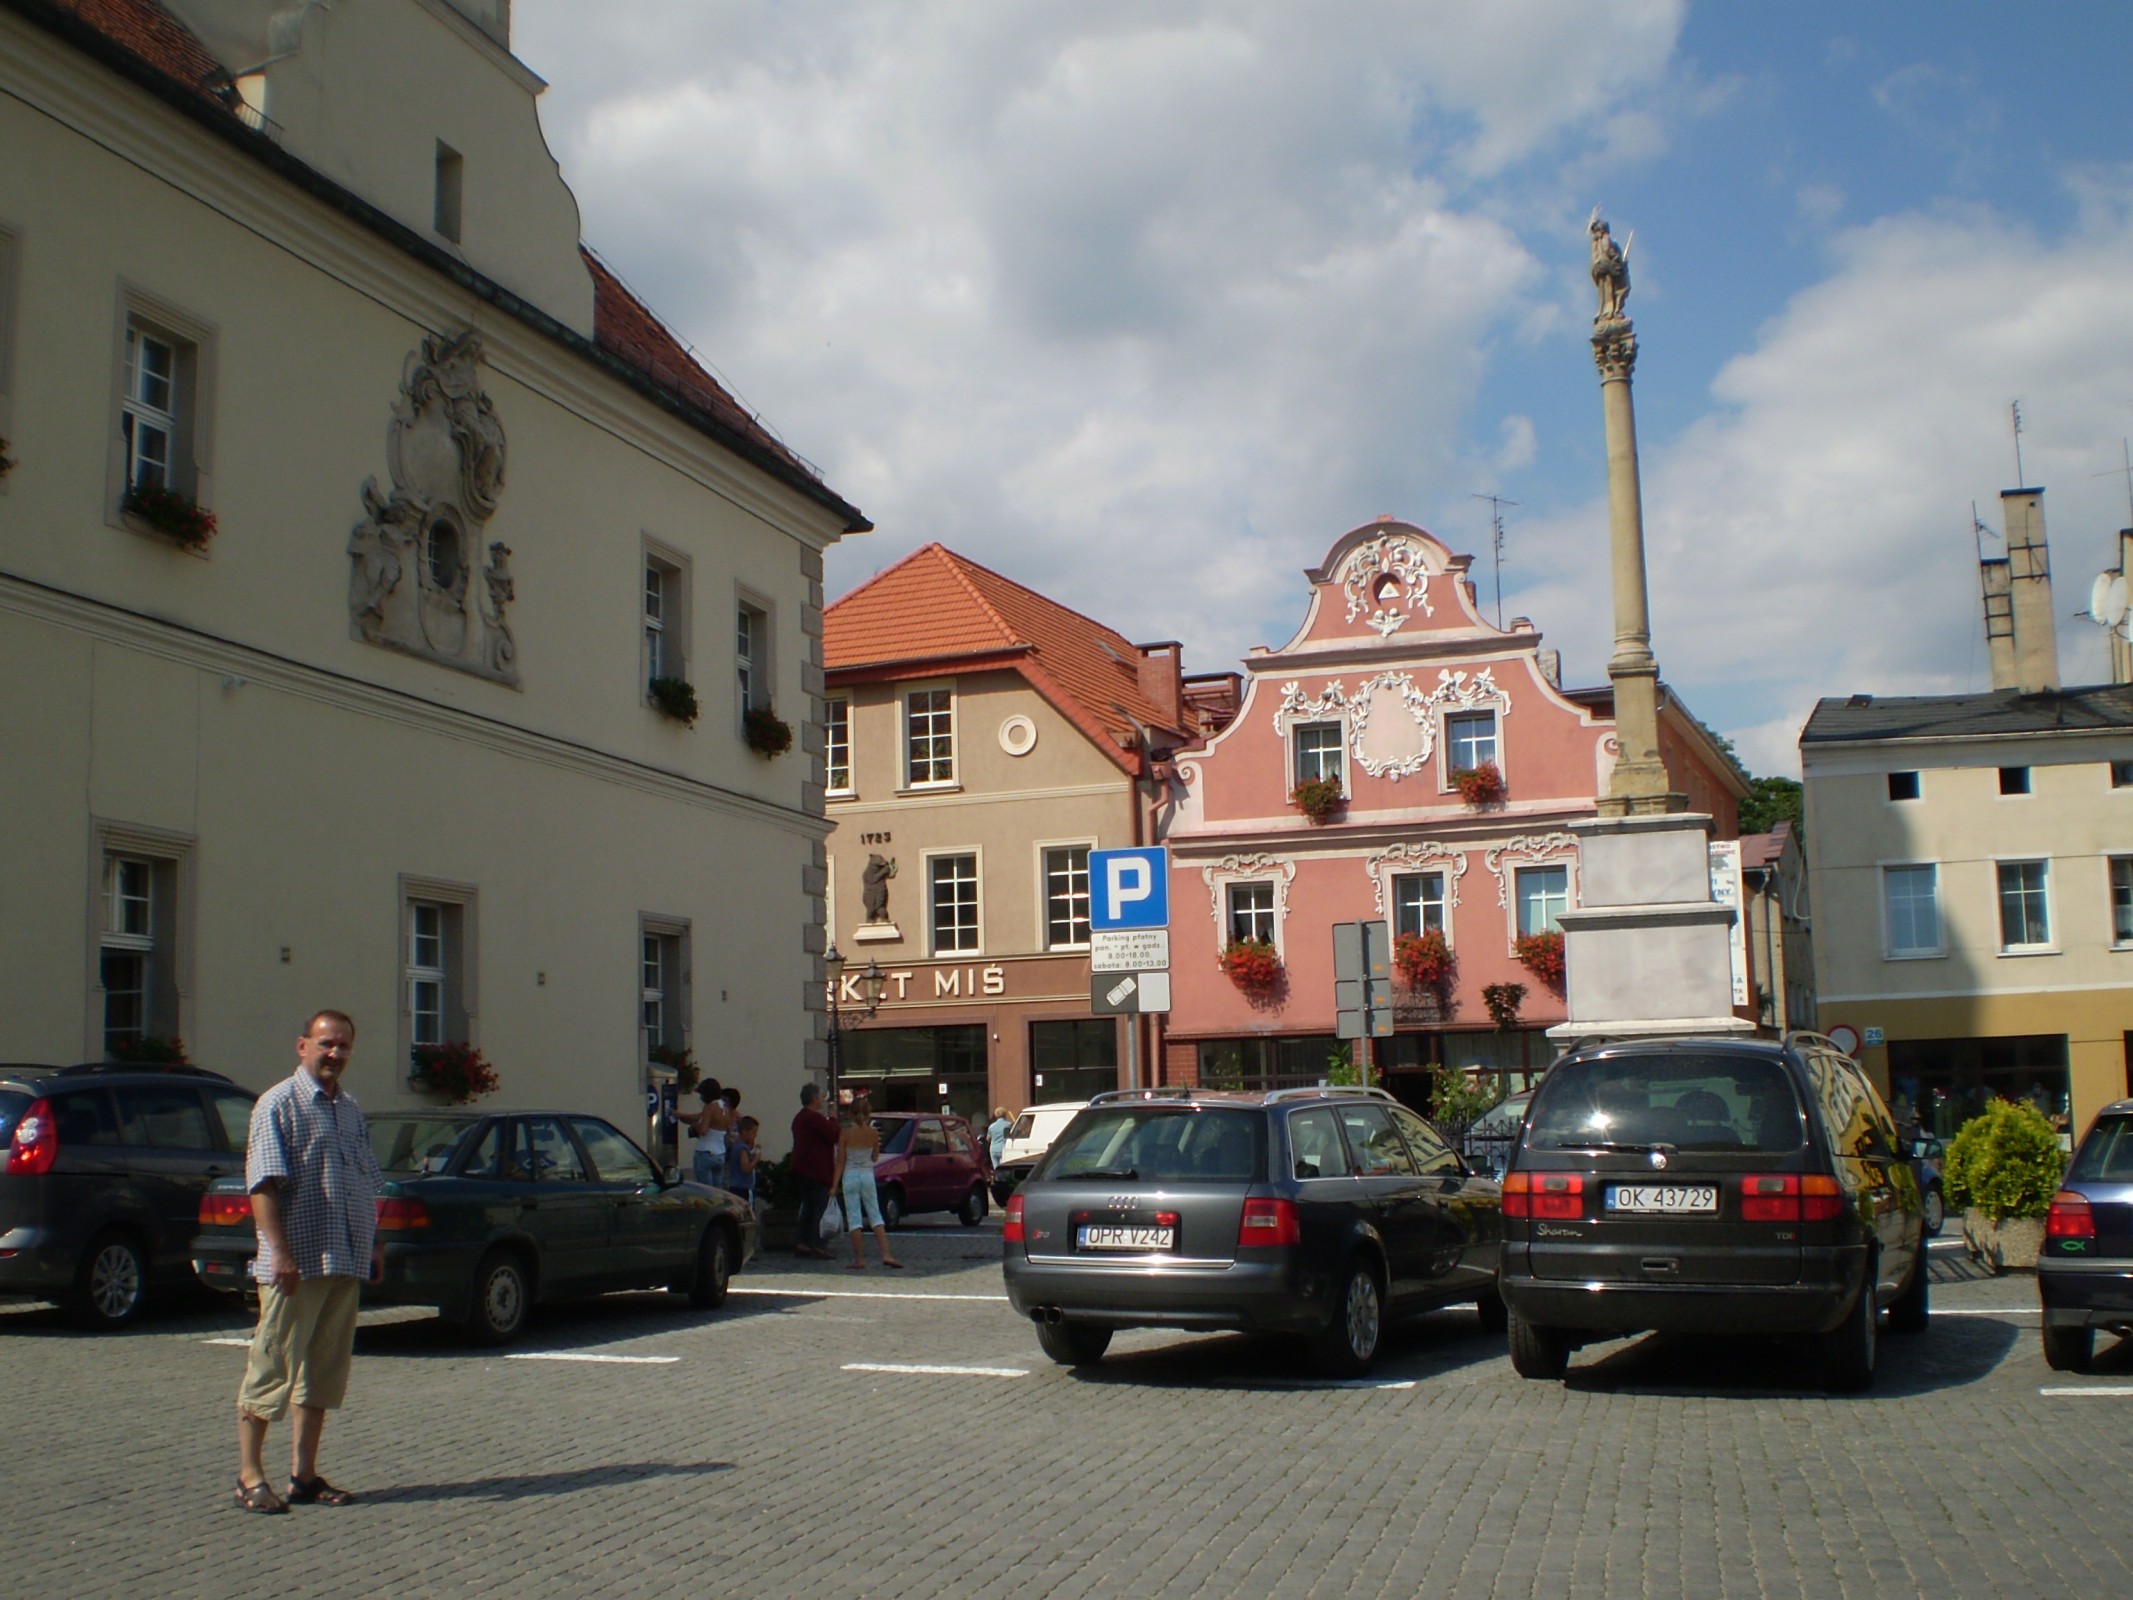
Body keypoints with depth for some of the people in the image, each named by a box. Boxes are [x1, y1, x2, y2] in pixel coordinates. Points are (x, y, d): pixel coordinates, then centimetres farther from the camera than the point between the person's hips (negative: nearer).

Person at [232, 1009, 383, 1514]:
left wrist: (373, 1244, 17)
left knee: (325, 1373, 10)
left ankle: (305, 1475, 16)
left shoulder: (351, 1110, 17)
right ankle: (249, 1476, 5)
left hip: (346, 1264, 8)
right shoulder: (279, 1103, -6)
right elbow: (263, 1184, -14)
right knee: (272, 1368, -3)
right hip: (297, 1263, -7)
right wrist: (279, 1251, -22)